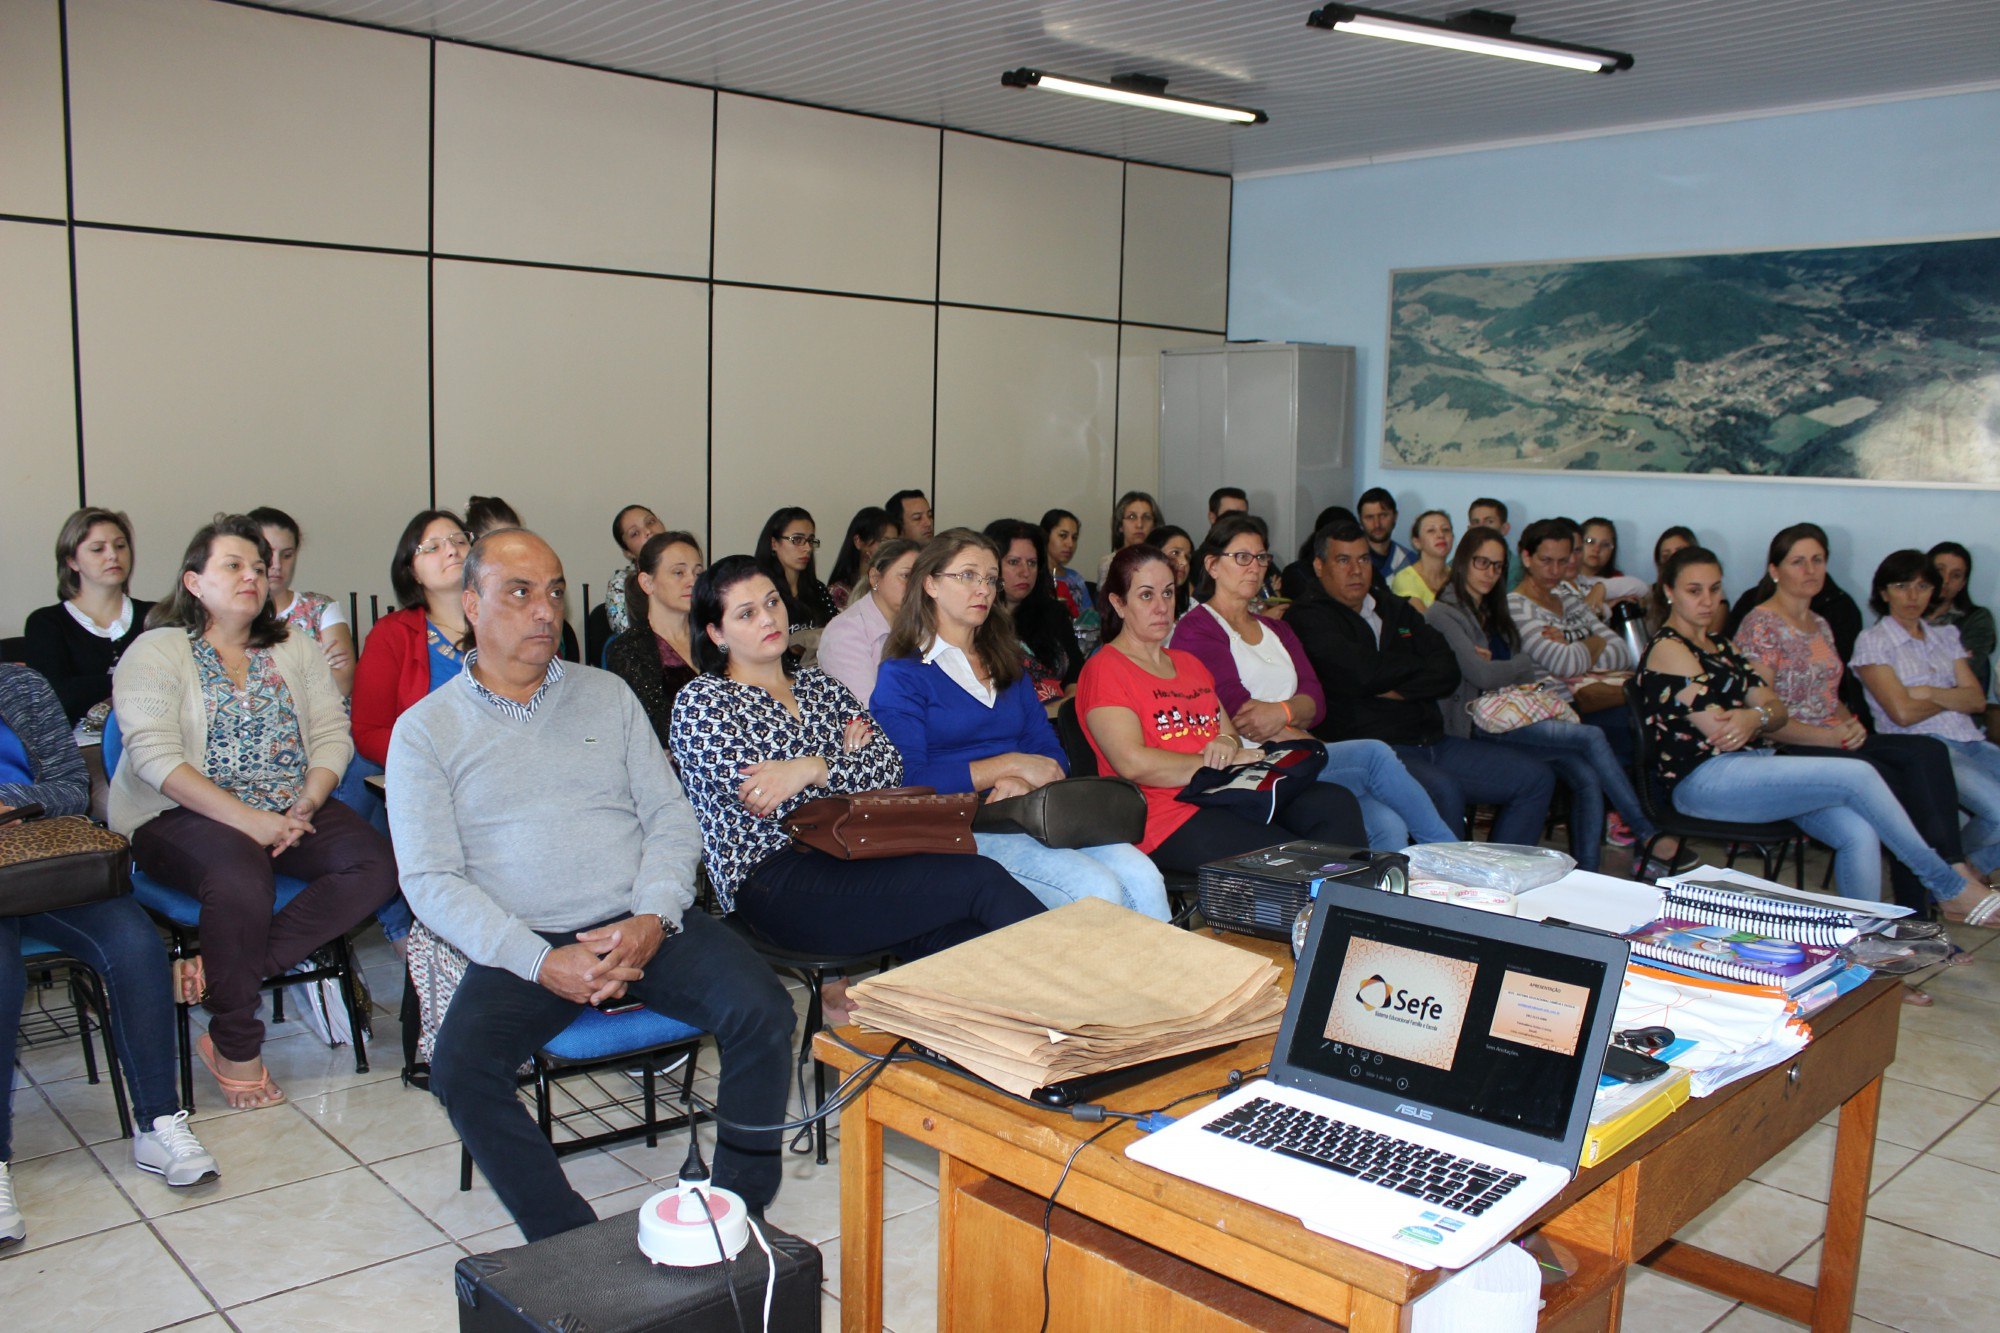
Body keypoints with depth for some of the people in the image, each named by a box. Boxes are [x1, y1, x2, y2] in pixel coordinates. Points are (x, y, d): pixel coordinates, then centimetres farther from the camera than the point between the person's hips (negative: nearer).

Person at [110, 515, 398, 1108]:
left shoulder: (295, 650, 17)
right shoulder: (156, 652, 2)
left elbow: (333, 736, 8)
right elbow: (155, 757, -11)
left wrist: (305, 807, -13)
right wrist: (249, 819, -22)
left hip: (290, 813, 5)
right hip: (183, 816, -5)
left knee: (377, 864, -22)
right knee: (240, 875, -37)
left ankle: (217, 970, -19)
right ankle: (235, 1047, -18)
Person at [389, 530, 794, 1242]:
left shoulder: (607, 694, 15)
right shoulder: (424, 729, 7)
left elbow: (671, 817, 9)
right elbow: (430, 881, -3)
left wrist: (652, 921, -11)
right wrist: (541, 961, -17)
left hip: (643, 927, 2)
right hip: (524, 948, -1)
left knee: (761, 1009, -23)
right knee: (461, 1065, -29)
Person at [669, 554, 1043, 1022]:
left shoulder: (820, 686, 21)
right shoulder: (701, 702, 5)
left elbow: (890, 766, 6)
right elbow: (764, 800, -8)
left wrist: (813, 769, -10)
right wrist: (848, 764, 2)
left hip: (848, 857, 6)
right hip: (772, 880, -5)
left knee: (979, 938, -26)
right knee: (981, 878, -21)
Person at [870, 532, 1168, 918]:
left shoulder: (1007, 665, 23)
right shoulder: (901, 675, 3)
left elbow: (1051, 754, 14)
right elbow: (909, 781, -10)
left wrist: (1022, 783, -10)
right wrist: (1011, 764, -12)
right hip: (961, 829, -6)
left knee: (1143, 878, -22)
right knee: (1097, 888, -29)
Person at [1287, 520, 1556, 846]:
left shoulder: (1396, 610, 21)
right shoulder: (1308, 618, -2)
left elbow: (1448, 673, 10)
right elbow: (1361, 674, -16)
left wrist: (1395, 690, -9)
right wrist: (1420, 664, 3)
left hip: (1432, 742, 8)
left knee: (1536, 779, 4)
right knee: (1444, 791, -35)